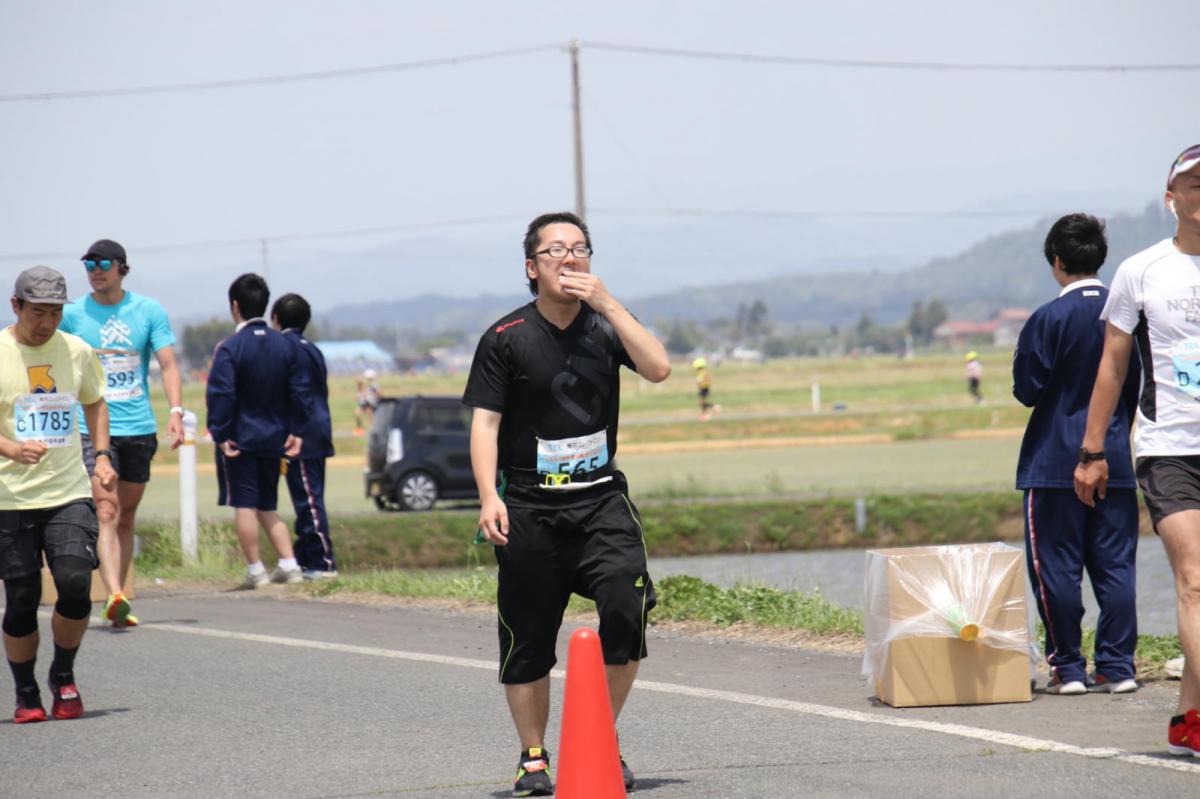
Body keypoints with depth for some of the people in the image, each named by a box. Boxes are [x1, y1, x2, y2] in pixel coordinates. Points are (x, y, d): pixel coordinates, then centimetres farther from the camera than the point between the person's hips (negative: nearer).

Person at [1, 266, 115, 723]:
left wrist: (102, 454, 11)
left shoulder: (76, 351, 6)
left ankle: (64, 677, 9)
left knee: (75, 583, -15)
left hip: (69, 493, 2)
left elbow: (94, 403, 24)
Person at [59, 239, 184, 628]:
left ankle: (119, 597, 19)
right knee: (106, 510, -17)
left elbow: (168, 364, 0)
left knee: (126, 517, 10)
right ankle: (115, 595, -28)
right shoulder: (72, 314, 2)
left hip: (138, 427, 2)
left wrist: (175, 412, -13)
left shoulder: (149, 311, 4)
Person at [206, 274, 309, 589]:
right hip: (274, 438, 6)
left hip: (240, 439, -6)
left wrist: (220, 434, -12)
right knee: (267, 507, 15)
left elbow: (220, 394, -16)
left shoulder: (229, 348, -12)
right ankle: (288, 565, 6)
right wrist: (295, 431, 12)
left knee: (244, 504, -1)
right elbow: (300, 390, 7)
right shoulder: (285, 345, 6)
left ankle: (255, 571, -2)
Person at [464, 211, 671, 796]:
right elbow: (484, 421, -3)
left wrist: (606, 302, -15)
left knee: (627, 607, -16)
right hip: (530, 506, -1)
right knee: (527, 636, 2)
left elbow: (658, 369, -11)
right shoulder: (506, 339, -1)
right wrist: (489, 496, -15)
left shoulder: (605, 325, 6)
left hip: (601, 497, 1)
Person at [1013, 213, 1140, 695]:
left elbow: (1027, 390, -9)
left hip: (1055, 462, -4)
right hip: (1115, 462, 4)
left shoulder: (1048, 320, -11)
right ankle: (1117, 667, 3)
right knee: (1115, 565, 6)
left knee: (1056, 566, 2)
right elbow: (1135, 387, 11)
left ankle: (1067, 668, 3)